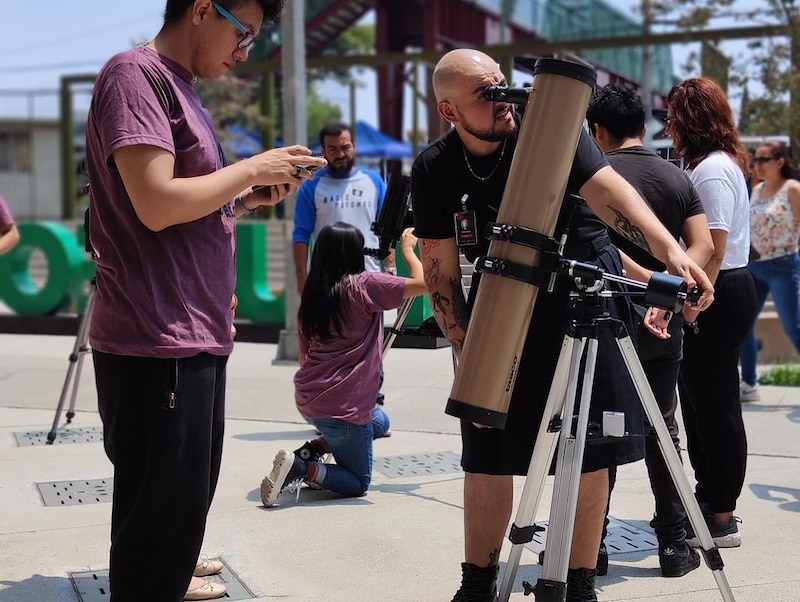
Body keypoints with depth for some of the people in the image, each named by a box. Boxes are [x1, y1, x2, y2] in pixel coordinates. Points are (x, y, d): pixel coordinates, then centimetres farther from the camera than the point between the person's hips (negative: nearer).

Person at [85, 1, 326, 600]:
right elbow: (156, 204, -22)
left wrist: (250, 198, 9)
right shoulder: (136, 74, -11)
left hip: (196, 337, 10)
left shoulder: (181, 89, 17)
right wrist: (251, 169, -11)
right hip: (157, 342, -10)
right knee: (167, 507, -5)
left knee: (186, 497, 22)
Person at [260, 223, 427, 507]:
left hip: (308, 399, 7)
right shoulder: (364, 285, -12)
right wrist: (408, 249, 4)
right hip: (345, 406, -7)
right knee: (358, 483, 11)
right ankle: (303, 468, -14)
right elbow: (422, 283, -13)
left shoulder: (311, 294, 8)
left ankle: (314, 449, 12)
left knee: (379, 421, 32)